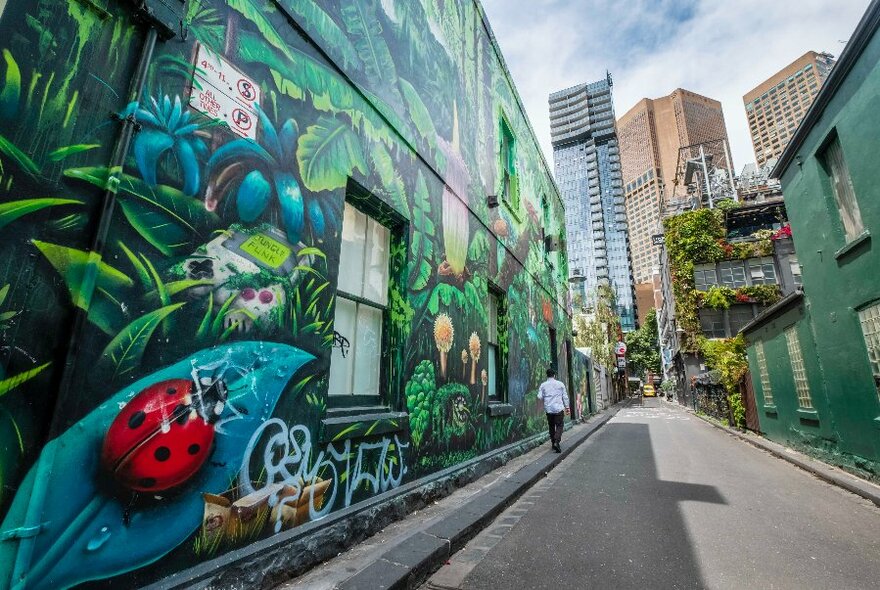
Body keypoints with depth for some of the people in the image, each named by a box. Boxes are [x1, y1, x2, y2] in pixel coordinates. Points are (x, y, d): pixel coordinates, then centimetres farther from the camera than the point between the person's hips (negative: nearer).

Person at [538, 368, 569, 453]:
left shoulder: (543, 385, 1)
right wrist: (567, 407, 12)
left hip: (548, 409, 2)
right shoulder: (560, 384, 2)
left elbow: (539, 397, -4)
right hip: (559, 408, -1)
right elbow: (565, 396, 4)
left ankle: (553, 443, 18)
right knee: (559, 426, 1)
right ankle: (556, 442, -17)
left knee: (551, 426, 15)